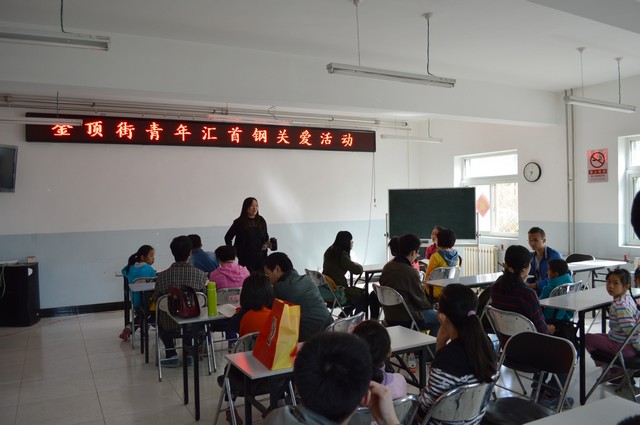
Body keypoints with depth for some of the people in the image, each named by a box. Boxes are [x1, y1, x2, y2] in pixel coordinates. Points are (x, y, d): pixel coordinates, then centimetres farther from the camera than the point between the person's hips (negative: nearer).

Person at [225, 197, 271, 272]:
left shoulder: (261, 221, 7)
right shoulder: (239, 222, -3)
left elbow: (266, 236, 17)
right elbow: (228, 237, 3)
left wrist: (267, 244, -2)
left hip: (261, 257, 3)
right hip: (246, 258, -3)